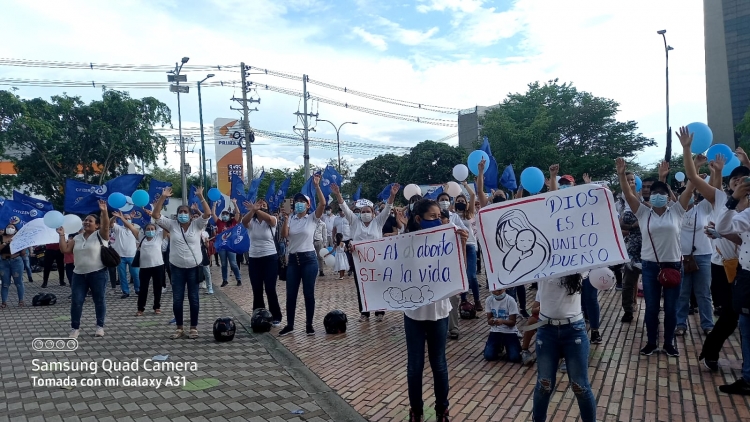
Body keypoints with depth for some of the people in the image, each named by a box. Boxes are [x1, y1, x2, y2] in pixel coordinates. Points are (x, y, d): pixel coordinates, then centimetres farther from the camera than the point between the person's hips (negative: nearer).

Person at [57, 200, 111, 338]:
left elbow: (106, 226, -22)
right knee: (76, 301, 4)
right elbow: (64, 250, 9)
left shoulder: (100, 235, -2)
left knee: (99, 300, 4)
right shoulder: (77, 238, 13)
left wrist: (104, 212, -37)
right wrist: (62, 235, 3)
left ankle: (100, 326, 16)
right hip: (79, 274, 5)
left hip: (98, 274, -5)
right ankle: (75, 327, 16)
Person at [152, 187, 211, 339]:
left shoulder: (197, 225, 0)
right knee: (177, 299, 6)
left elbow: (207, 213, -15)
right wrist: (163, 197, -12)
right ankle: (179, 328, 18)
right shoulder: (172, 225, 3)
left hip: (194, 267, -2)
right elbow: (155, 215, -4)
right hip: (177, 268, 2)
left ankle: (193, 327, 15)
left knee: (193, 298, 5)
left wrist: (200, 196, -21)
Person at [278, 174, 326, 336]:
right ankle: (289, 325, 19)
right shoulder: (290, 219, 8)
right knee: (291, 294, 8)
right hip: (293, 259, 3)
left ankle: (309, 325, 14)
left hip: (309, 258, -3)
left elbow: (323, 203, -17)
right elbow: (284, 235, -8)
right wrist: (286, 217, -14)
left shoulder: (312, 218, -1)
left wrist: (317, 186, -24)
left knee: (309, 293, 2)